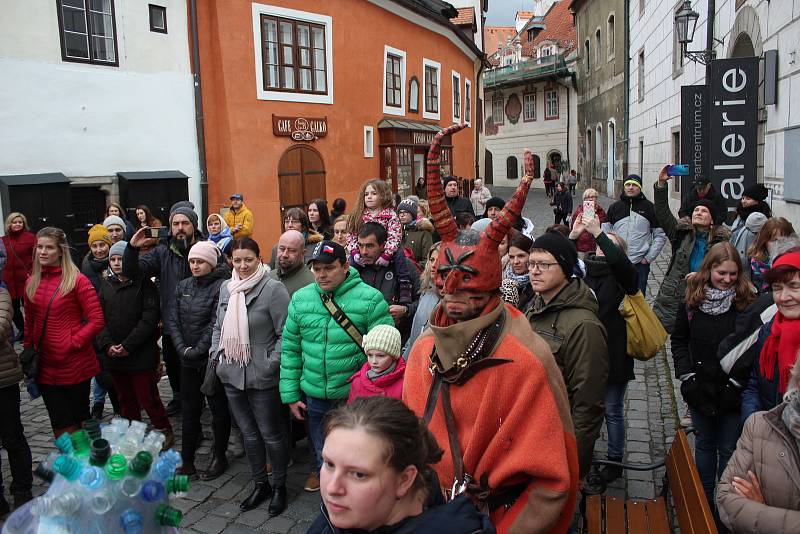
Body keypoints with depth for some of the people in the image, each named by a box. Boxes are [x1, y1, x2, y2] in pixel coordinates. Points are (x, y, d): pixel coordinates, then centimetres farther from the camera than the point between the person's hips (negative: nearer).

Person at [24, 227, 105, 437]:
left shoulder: (77, 281, -10)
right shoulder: (32, 283, 6)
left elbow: (97, 320, -12)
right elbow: (29, 323, 16)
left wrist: (73, 342, -16)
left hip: (75, 365, -5)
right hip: (45, 366, 5)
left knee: (80, 419, 11)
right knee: (60, 424, 11)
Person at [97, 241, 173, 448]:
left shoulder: (144, 284, -6)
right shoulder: (107, 286, 10)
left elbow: (150, 318, -13)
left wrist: (128, 345, -16)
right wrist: (107, 345, -10)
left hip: (142, 354, -5)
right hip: (113, 355, 5)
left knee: (147, 397, -1)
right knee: (126, 399, 16)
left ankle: (165, 432, 16)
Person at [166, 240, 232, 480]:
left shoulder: (221, 287, -12)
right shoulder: (183, 286, 7)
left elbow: (216, 325, -16)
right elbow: (172, 320, 4)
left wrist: (197, 351, -15)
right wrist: (182, 348, -8)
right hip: (188, 360, 6)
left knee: (218, 409, 9)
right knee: (189, 410, 13)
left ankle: (219, 457, 24)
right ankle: (187, 462, 23)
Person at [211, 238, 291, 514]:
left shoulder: (273, 289, -14)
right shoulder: (226, 288, 7)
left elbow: (286, 334, -15)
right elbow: (218, 326, 20)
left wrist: (271, 364, -18)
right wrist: (217, 353, 8)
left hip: (262, 377, -6)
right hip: (232, 375, 7)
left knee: (272, 434, 8)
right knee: (249, 433, 18)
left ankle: (279, 486, 27)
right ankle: (260, 484, 35)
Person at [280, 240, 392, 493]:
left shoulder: (370, 299, -12)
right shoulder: (300, 299, 2)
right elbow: (290, 349, 6)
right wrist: (290, 394, 4)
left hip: (355, 396, -3)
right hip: (313, 396, 3)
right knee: (322, 456, 21)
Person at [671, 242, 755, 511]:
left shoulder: (746, 302, -11)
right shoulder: (692, 300, -3)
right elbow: (678, 340, 5)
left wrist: (737, 381, -12)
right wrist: (686, 375, -3)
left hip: (732, 391, -3)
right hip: (701, 388, 3)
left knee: (728, 449, 9)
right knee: (704, 443, 18)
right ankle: (704, 496, 32)